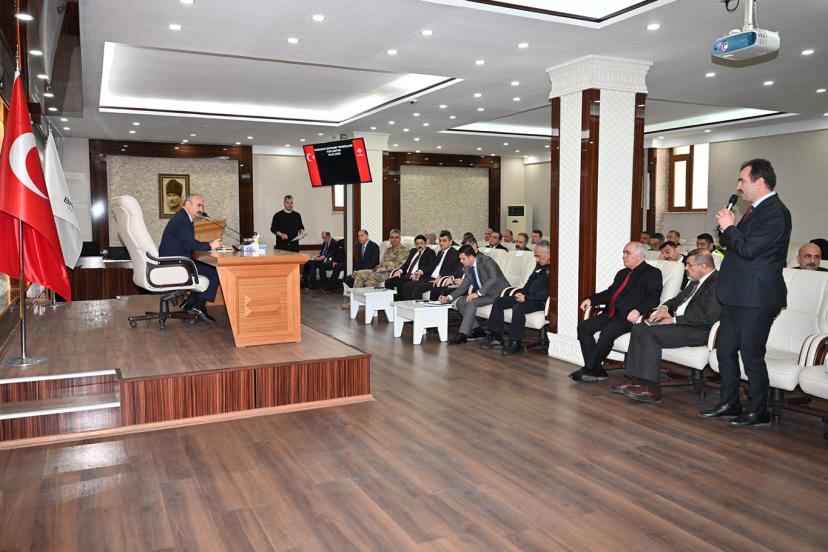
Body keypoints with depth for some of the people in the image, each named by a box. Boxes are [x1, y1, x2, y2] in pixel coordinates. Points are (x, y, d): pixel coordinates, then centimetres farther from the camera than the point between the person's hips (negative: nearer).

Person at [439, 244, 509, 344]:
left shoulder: (486, 261, -17)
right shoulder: (468, 268, 7)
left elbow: (494, 278, -29)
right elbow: (463, 286, 12)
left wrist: (478, 293, -31)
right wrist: (448, 297, -2)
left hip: (497, 293, -9)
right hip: (482, 293, 9)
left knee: (472, 302, -28)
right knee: (459, 302, -4)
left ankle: (462, 335, -25)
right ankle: (477, 330, -1)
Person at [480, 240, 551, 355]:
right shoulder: (540, 265, 16)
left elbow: (548, 292, -22)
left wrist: (526, 297, -22)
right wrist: (521, 293, 7)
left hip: (541, 301, -10)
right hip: (528, 297, 10)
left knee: (518, 307, -34)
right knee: (499, 302, 0)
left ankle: (515, 344, -21)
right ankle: (496, 338, -1)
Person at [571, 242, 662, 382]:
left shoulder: (652, 273, 2)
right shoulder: (622, 273, 26)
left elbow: (654, 298, -10)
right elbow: (609, 293, 29)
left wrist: (638, 310, -27)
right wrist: (591, 299, 12)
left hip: (628, 317, -8)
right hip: (610, 313, 8)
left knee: (607, 332, -33)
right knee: (583, 327, -10)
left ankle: (589, 369, -17)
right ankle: (596, 370, -12)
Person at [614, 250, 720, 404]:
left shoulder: (717, 283, -14)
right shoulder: (697, 281, 18)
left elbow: (707, 317, -23)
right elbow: (679, 299, 28)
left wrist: (674, 320, -17)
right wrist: (665, 307, 5)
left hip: (697, 330, -10)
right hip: (679, 322, 10)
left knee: (648, 333, -25)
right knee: (639, 329, -5)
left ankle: (652, 389, -19)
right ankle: (637, 382, -9)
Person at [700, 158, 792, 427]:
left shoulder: (775, 213, -16)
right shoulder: (757, 209, 14)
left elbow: (748, 249, -23)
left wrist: (728, 227, -11)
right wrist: (729, 229, 4)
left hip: (756, 298, -10)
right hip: (737, 296, 10)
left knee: (752, 355, 1)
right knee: (725, 351, 15)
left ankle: (758, 412, 16)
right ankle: (729, 404, 28)